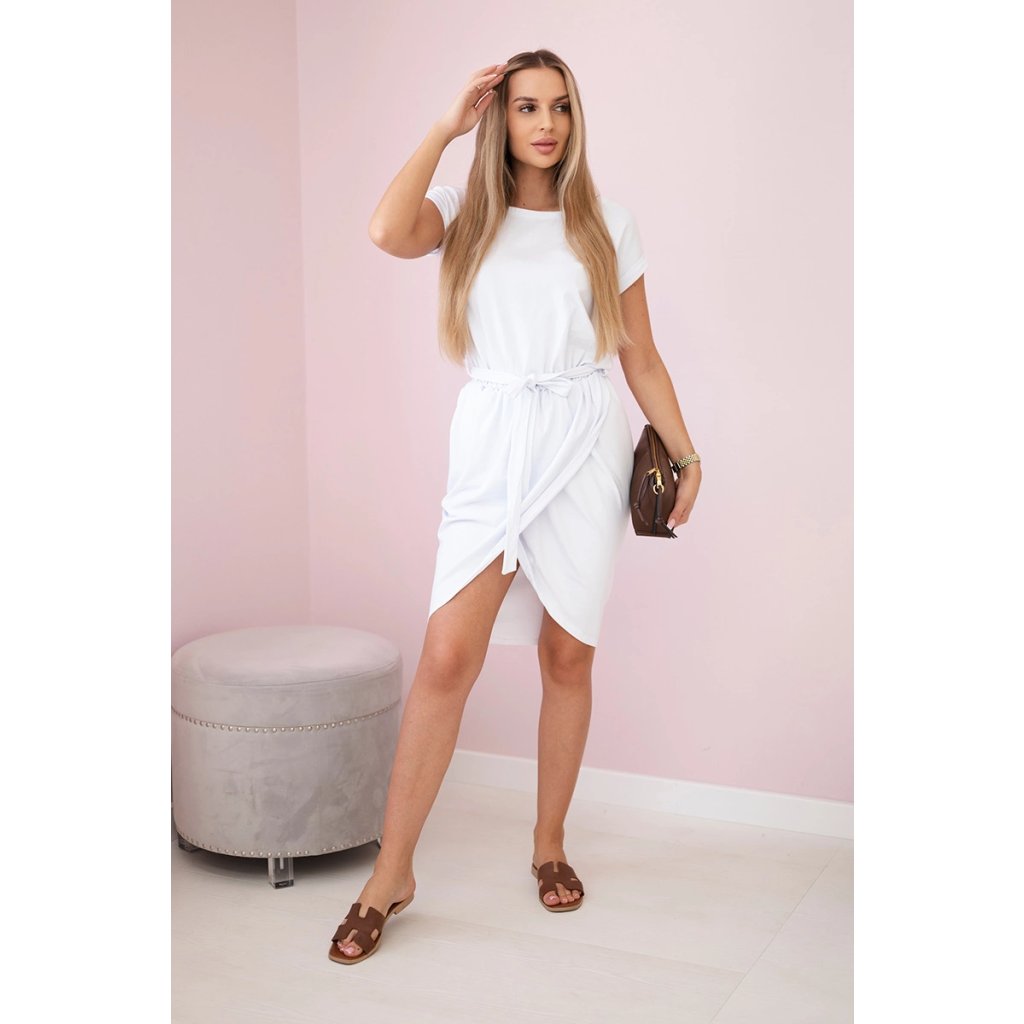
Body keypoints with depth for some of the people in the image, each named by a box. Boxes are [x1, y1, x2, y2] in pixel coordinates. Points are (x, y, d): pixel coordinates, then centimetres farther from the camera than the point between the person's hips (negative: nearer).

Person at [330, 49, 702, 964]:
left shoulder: (607, 225, 10)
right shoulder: (466, 212, 7)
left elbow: (640, 354, 12)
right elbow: (389, 234, -16)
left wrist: (685, 452, 8)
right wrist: (444, 129, -5)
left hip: (584, 444, 2)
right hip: (489, 447, -1)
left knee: (569, 656, 6)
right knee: (446, 659, -8)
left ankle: (550, 844, 24)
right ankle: (392, 874, 2)